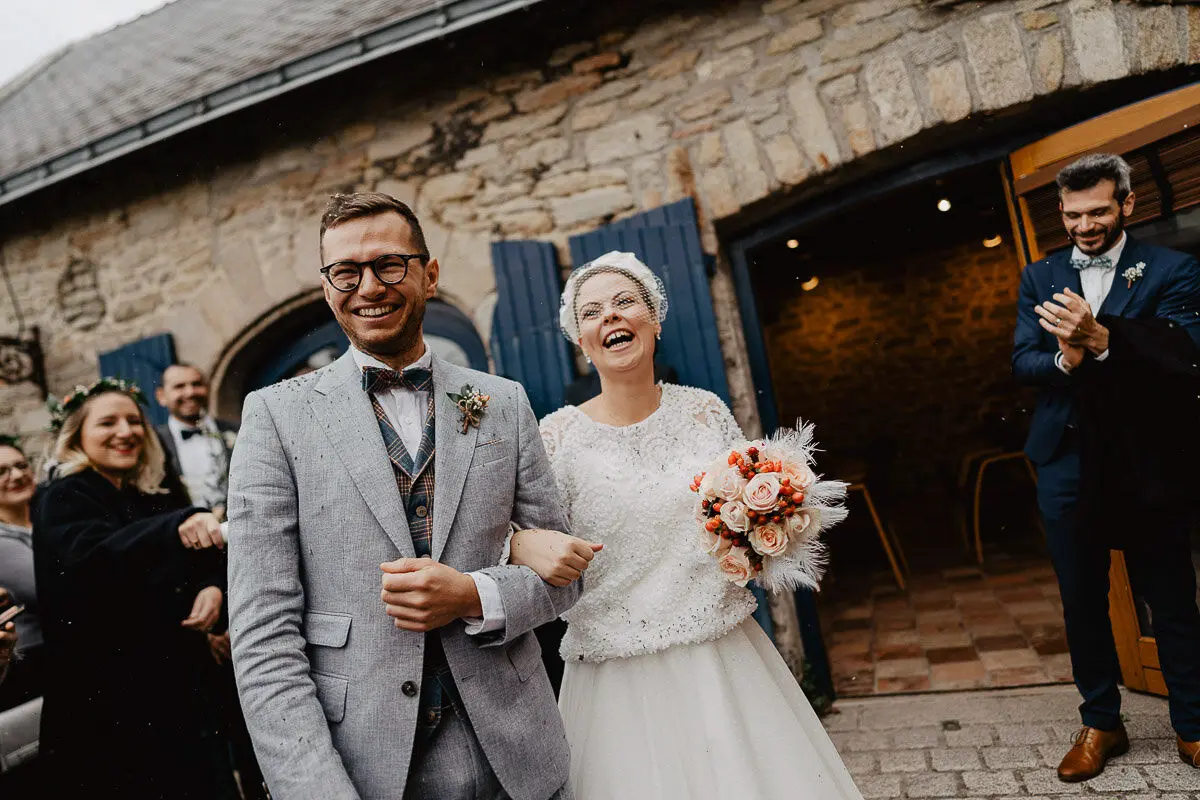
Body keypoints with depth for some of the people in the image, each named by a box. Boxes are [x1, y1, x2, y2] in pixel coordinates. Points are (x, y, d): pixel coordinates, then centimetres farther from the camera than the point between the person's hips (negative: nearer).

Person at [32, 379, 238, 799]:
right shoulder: (61, 501, -6)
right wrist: (179, 525, -45)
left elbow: (206, 560, 12)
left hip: (178, 690, 6)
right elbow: (96, 556, -27)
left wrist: (213, 587, -13)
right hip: (106, 707, -5)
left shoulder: (152, 501, 13)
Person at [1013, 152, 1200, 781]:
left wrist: (1100, 339, -32)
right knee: (1081, 603, 12)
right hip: (1067, 464, 3)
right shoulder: (1039, 278, 9)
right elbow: (1022, 361, 1)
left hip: (1146, 464, -2)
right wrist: (1064, 359, -21)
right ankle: (1100, 723, 28)